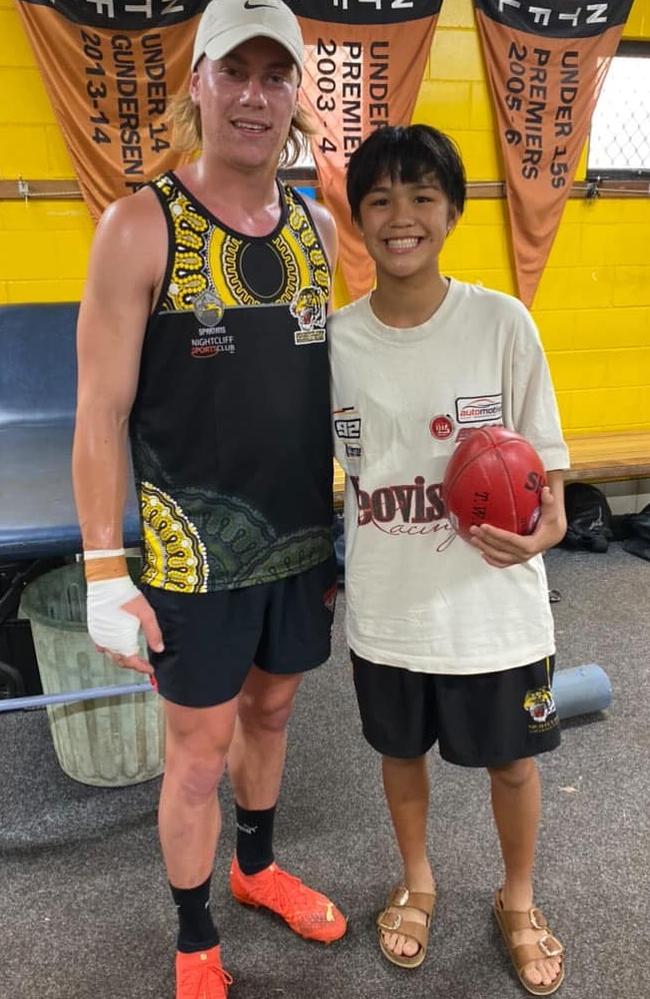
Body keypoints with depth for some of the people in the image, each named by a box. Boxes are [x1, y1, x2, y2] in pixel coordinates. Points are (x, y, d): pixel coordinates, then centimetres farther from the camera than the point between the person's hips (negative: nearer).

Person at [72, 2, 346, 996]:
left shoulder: (317, 228, 4)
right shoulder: (141, 226, -11)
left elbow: (327, 387, 10)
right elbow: (102, 410, -11)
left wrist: (341, 525, 11)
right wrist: (105, 572, -13)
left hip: (302, 543, 5)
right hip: (194, 555, -5)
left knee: (270, 712, 23)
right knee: (199, 751, 9)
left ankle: (258, 867, 50)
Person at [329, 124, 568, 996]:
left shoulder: (502, 322, -12)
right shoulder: (336, 339, -5)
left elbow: (544, 458, -6)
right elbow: (324, 468, 5)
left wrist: (546, 527, -25)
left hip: (494, 604, -1)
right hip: (387, 607, 2)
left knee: (512, 760, 19)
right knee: (401, 750, 22)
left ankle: (518, 901, 49)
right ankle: (417, 883, 52)